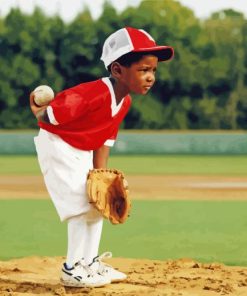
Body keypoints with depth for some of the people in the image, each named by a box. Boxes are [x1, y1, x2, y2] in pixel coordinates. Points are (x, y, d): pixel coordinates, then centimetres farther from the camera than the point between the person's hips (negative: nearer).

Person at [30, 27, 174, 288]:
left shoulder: (125, 101, -4)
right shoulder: (95, 94, -34)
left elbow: (105, 139, 1)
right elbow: (50, 116, -29)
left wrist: (101, 173, -7)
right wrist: (40, 114, -7)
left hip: (82, 152, 9)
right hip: (57, 146, -9)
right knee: (82, 205, -11)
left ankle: (90, 262, 26)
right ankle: (72, 269, 0)